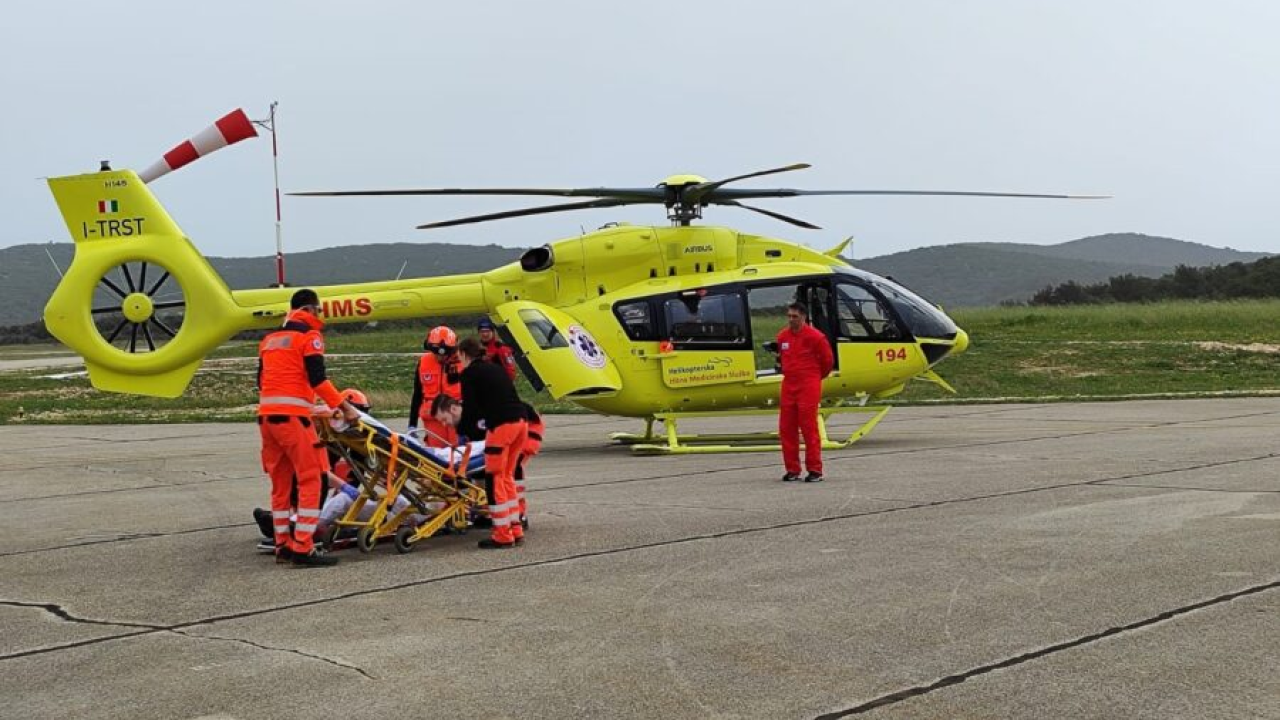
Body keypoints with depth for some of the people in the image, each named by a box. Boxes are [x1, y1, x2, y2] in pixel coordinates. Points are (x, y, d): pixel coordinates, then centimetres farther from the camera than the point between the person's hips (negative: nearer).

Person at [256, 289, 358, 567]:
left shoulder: (269, 339, 20)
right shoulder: (309, 336, -2)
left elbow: (261, 379, 21)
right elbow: (317, 379, -11)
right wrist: (343, 406, -8)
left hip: (266, 415, 8)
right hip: (292, 416, -8)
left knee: (280, 482, 13)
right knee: (310, 480, -6)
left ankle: (283, 545, 17)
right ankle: (303, 548, -11)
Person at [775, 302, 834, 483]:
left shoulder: (815, 336, -8)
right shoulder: (783, 336, 9)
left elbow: (828, 360, 3)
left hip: (808, 387, -6)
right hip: (788, 386, 6)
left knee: (809, 428, -7)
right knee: (786, 429, 5)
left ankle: (815, 471, -1)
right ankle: (792, 470, 13)